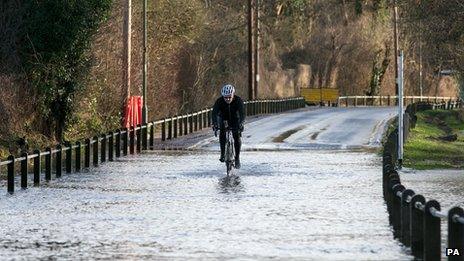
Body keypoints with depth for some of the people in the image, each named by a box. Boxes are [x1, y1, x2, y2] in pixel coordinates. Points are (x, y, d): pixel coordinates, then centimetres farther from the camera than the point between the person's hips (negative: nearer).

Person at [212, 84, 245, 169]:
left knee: (237, 136, -17)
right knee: (222, 134, -22)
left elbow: (242, 113, -35)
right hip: (224, 119, 1)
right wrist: (215, 123, -51)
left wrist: (241, 123, -52)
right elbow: (214, 113, -34)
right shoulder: (219, 101, -25)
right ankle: (223, 154, -7)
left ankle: (237, 158, -6)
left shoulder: (238, 100, -27)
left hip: (235, 120, -1)